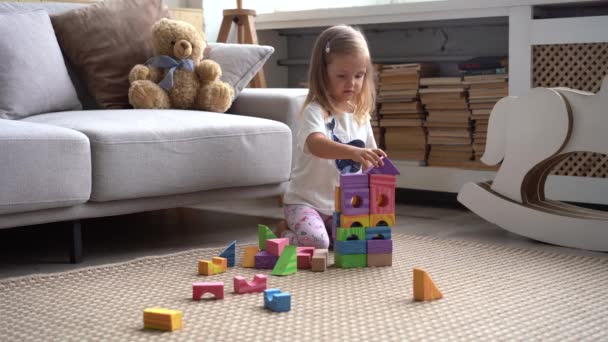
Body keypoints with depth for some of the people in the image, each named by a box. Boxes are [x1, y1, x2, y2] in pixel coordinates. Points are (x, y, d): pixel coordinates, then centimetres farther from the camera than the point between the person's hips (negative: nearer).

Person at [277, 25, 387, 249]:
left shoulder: (360, 115, 7)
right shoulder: (314, 111, -15)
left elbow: (369, 161, 16)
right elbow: (316, 144, -37)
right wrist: (353, 152, -53)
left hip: (344, 205, 7)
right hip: (306, 202, -7)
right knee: (316, 242, -31)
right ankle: (285, 232, 6)